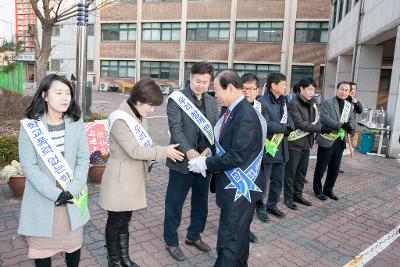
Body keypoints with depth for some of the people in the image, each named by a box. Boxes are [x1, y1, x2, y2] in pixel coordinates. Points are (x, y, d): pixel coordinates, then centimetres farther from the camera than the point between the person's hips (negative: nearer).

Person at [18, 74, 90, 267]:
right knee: (42, 246, 12)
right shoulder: (30, 126, -7)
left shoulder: (76, 123, -1)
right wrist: (55, 194, -18)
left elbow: (83, 159, -2)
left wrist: (72, 191, -14)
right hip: (42, 200, -2)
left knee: (74, 243, 13)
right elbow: (29, 166, -11)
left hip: (73, 199, 2)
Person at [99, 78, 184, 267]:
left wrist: (165, 152, -4)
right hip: (120, 178, -8)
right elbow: (134, 151, -25)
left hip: (134, 177, 8)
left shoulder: (139, 116, 5)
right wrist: (164, 152, -20)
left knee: (125, 220, 20)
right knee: (115, 221, 11)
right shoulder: (120, 119, -22)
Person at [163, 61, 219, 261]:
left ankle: (194, 236, 40)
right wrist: (188, 151, -30)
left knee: (201, 202, 18)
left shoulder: (212, 102, 9)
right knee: (174, 203, 9)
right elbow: (176, 128, -16)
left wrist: (210, 149, -16)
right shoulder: (177, 98, -7)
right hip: (182, 161, -5)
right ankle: (171, 241, 29)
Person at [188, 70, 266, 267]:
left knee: (230, 239, 2)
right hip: (232, 184, 9)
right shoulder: (232, 111, 5)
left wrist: (206, 163, -16)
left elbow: (237, 156, -25)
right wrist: (208, 158, 0)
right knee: (238, 232, 25)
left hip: (239, 188, -9)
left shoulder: (246, 116, -22)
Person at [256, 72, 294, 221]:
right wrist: (284, 127, -11)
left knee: (278, 180, 18)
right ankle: (261, 209, 21)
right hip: (267, 148, -8)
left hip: (281, 148, 8)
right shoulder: (262, 102, -15)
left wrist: (287, 128, -15)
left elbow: (290, 123, 6)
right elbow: (267, 124, -22)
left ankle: (272, 205, 34)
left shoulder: (283, 102, 10)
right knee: (263, 181, 5)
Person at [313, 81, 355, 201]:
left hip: (340, 141, 6)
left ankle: (328, 189, 30)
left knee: (335, 169, 14)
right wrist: (341, 125, -25)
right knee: (321, 167, 6)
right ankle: (317, 189, 23)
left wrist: (350, 126, -9)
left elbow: (351, 120, 14)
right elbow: (324, 119, -19)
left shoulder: (349, 105, 13)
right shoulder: (327, 102, -8)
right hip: (327, 140, -6)